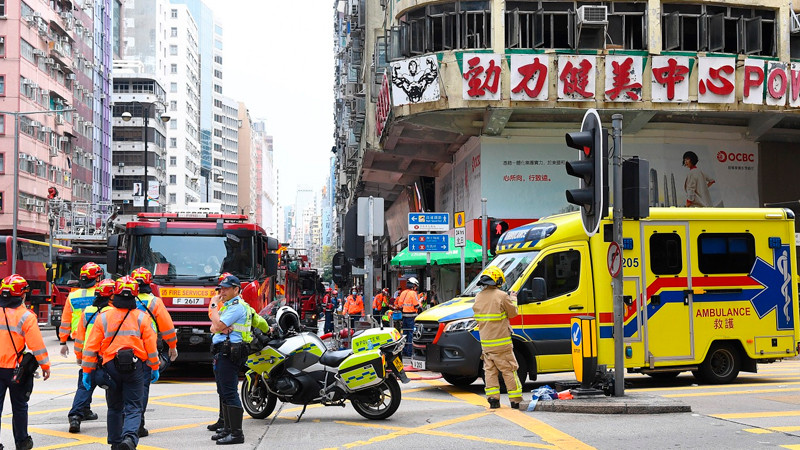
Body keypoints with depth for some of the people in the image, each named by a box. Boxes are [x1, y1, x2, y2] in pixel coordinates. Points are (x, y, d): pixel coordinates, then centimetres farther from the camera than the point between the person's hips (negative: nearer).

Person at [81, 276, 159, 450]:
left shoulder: (103, 317, 1)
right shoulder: (142, 317, -1)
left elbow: (91, 346, 0)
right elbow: (151, 346, -2)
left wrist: (87, 371, 7)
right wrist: (155, 368, 10)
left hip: (110, 366, 2)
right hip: (134, 367, -1)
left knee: (114, 407, 18)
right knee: (133, 407, 1)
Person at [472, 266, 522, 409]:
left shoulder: (478, 297, 4)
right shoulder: (502, 296, -14)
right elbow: (513, 313, -3)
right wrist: (513, 299, 14)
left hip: (485, 342, 5)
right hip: (501, 342, -5)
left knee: (490, 370, 11)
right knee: (509, 370, 2)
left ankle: (493, 399, 6)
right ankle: (515, 400, 5)